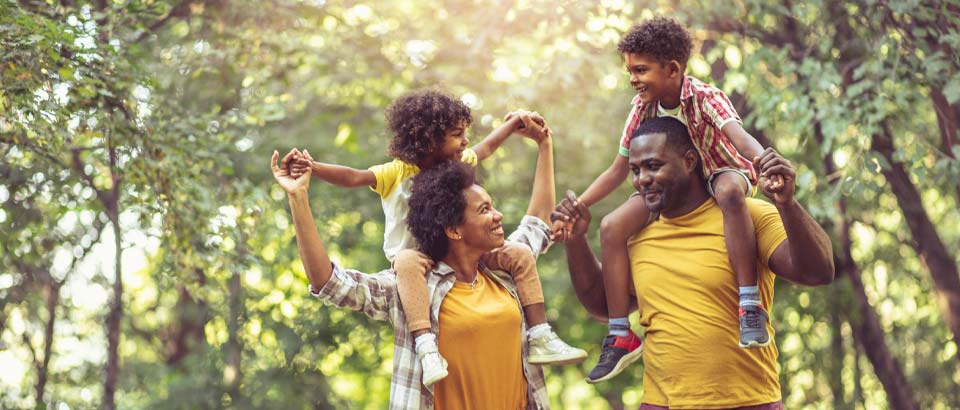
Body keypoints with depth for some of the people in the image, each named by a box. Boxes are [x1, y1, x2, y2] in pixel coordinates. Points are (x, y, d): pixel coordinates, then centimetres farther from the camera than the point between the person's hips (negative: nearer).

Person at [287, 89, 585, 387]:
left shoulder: (458, 162, 4)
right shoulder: (396, 173, -14)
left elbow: (487, 146, 22)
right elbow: (353, 177, -28)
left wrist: (516, 121, 20)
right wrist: (313, 168, -43)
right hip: (419, 261, -6)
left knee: (520, 254, -7)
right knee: (408, 260, -42)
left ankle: (540, 340, -5)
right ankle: (426, 347, -52)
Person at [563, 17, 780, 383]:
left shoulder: (705, 97, -23)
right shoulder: (643, 107, -7)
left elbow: (738, 135, -43)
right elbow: (618, 171, 1)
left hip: (722, 173, -5)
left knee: (729, 190, -43)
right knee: (612, 227, -18)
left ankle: (750, 305, -42)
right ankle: (620, 336, -10)